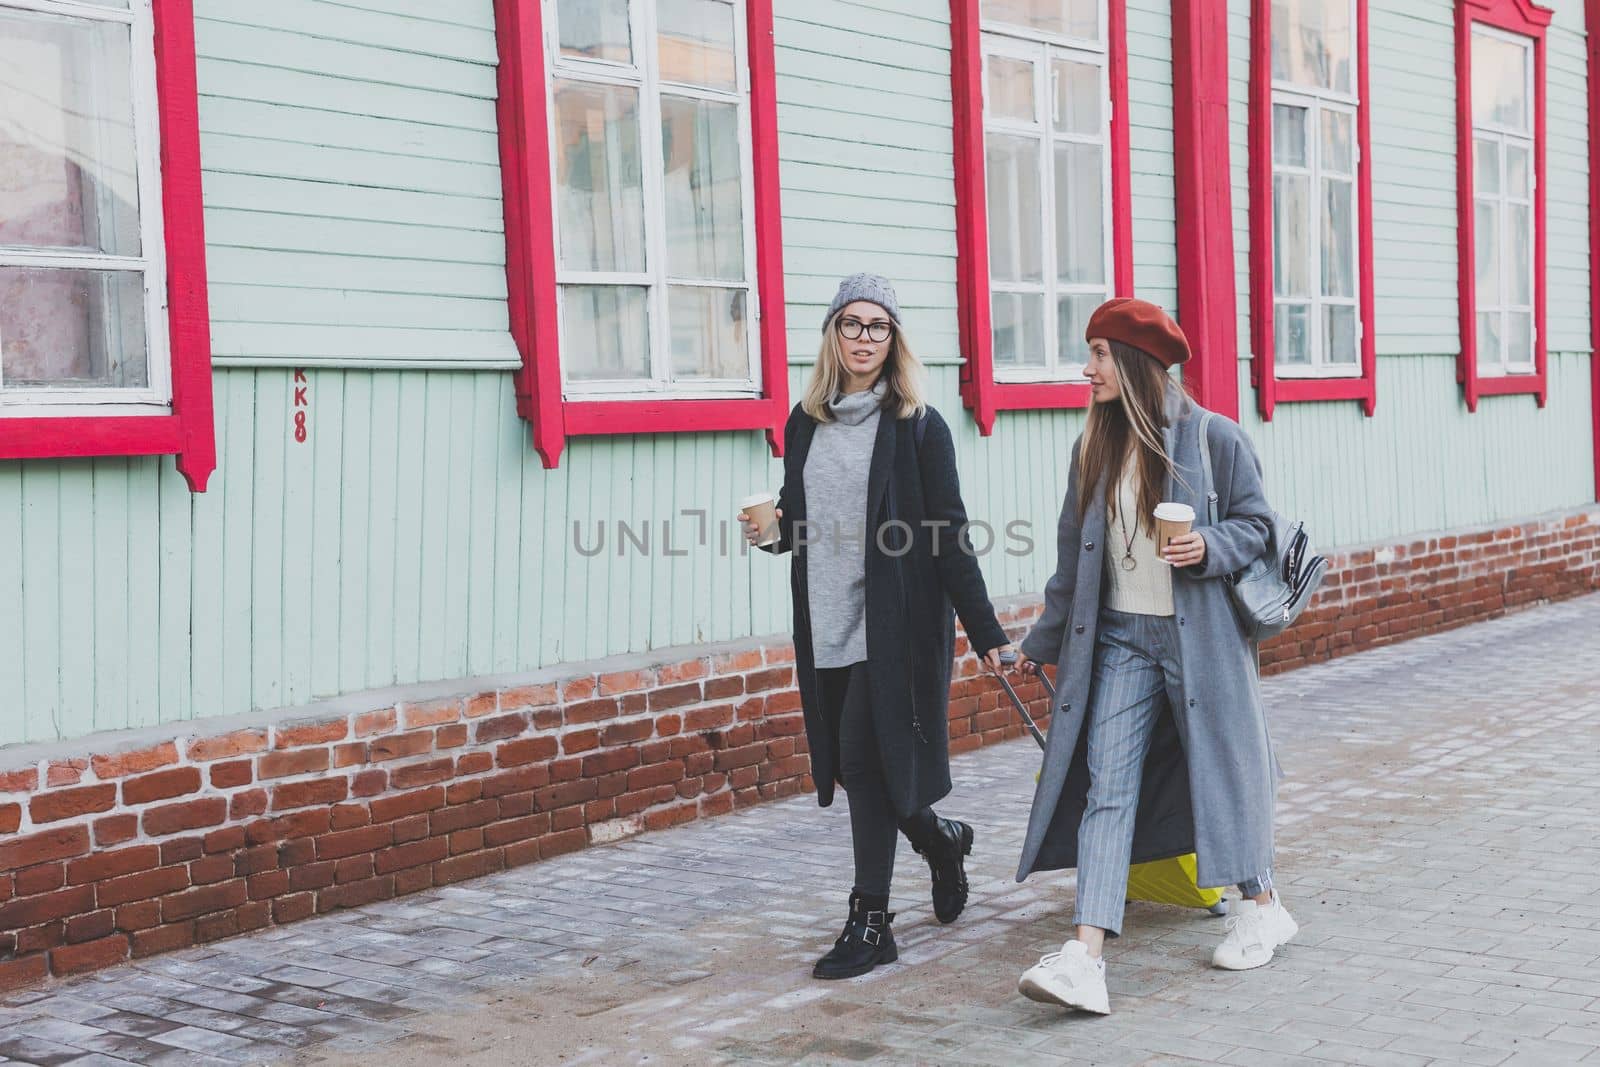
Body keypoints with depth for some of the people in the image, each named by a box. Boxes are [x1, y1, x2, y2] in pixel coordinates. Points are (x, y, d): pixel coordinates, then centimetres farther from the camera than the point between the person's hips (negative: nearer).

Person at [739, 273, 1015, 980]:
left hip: (897, 623, -5)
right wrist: (768, 529, -3)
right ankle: (940, 842, 36)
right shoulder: (806, 424, 11)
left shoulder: (918, 426, -4)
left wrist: (985, 631, -9)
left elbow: (949, 535, -6)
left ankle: (870, 922, 4)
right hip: (827, 626, 6)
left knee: (865, 758, -9)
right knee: (850, 763, 9)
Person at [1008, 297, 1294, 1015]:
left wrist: (1211, 548, -21)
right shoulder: (1094, 450, 8)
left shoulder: (1212, 439, -6)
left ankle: (1261, 906, 33)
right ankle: (1085, 957, -14)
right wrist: (1043, 642, 18)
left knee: (1220, 765, 8)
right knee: (1105, 787, -7)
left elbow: (1255, 523, 1)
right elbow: (1073, 554, 15)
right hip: (1119, 638, 4)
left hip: (1198, 636, -4)